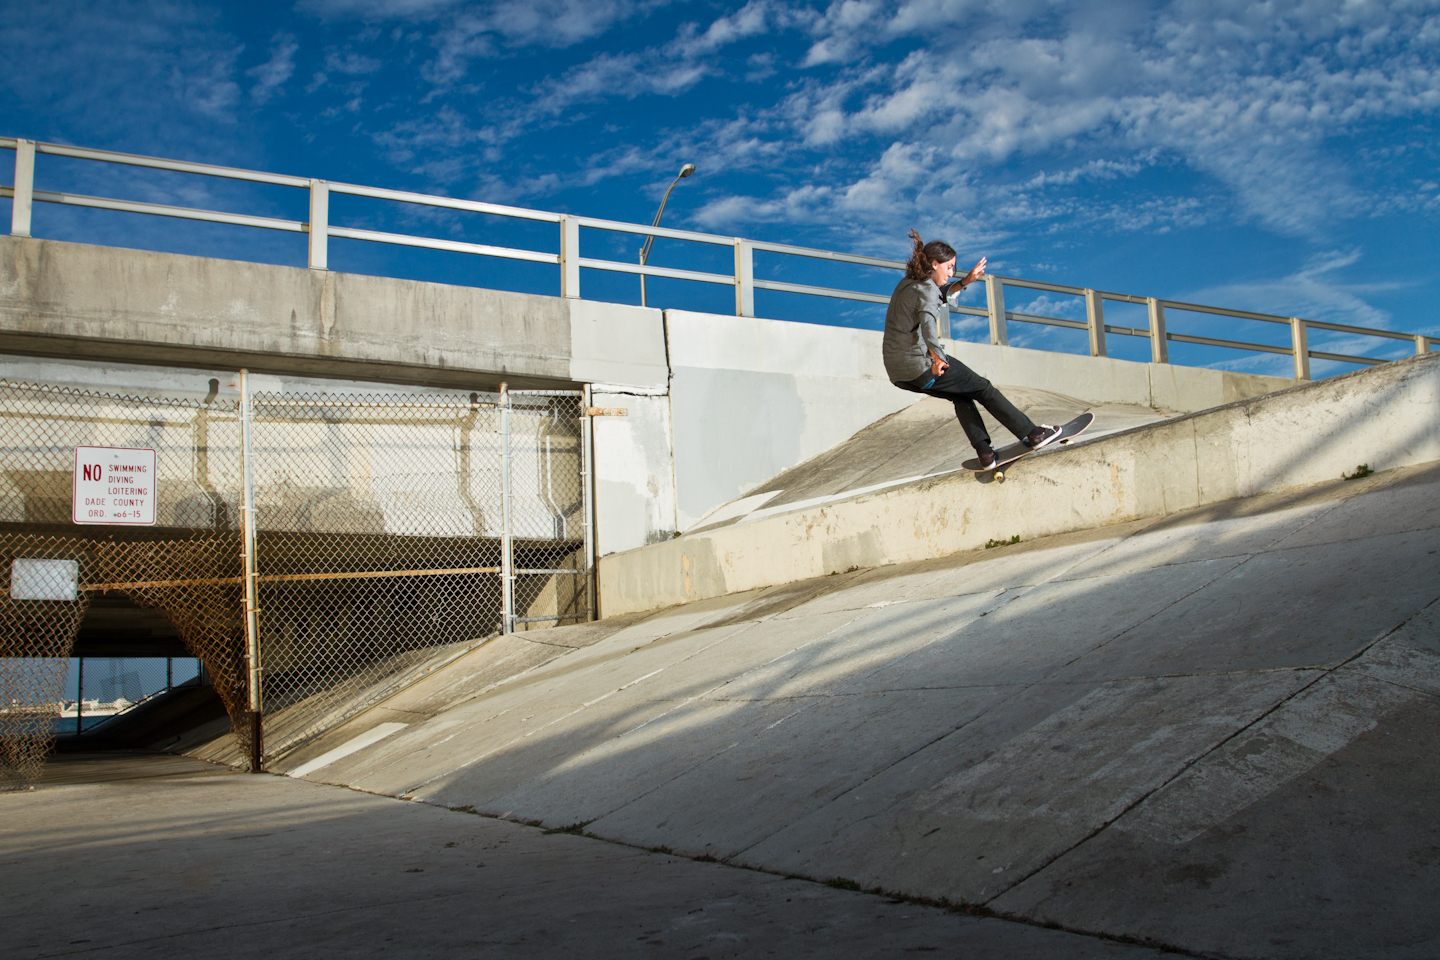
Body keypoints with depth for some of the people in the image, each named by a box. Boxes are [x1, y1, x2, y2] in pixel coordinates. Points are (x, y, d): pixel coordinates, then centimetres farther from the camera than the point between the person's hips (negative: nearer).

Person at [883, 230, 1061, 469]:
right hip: (921, 364, -9)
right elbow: (927, 319, -34)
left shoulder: (907, 283, 15)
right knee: (983, 389, 6)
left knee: (961, 395, 24)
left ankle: (985, 453, 17)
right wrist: (936, 356, -48)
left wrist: (964, 281, 24)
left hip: (897, 372, 9)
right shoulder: (927, 290, -13)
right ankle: (1033, 434, 12)